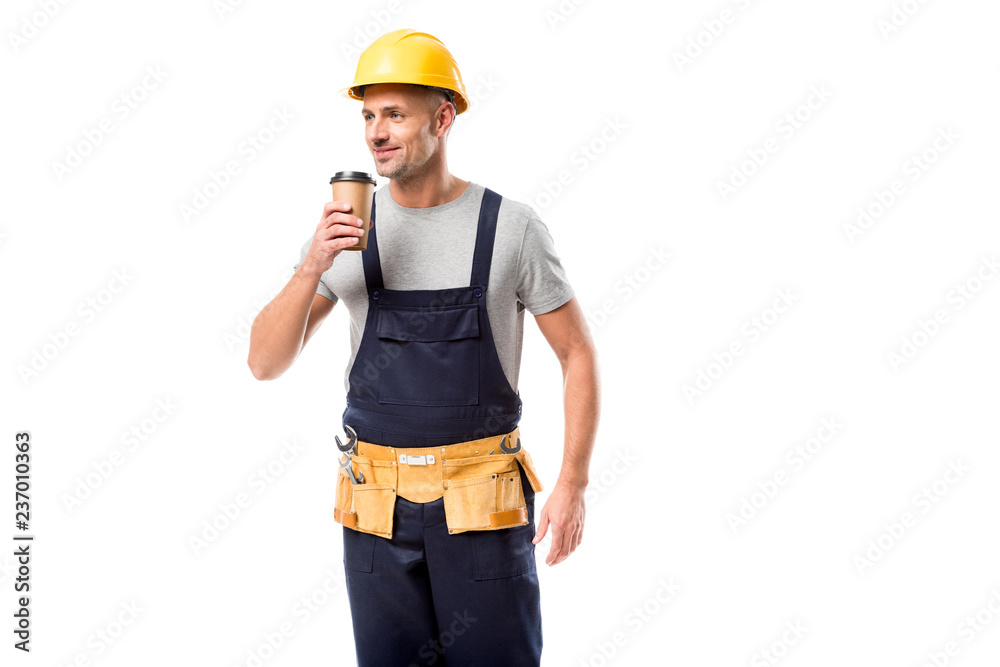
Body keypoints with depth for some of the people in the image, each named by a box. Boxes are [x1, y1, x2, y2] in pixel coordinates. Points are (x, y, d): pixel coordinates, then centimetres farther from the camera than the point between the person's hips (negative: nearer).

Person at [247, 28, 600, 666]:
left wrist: (574, 484, -8)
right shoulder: (343, 229, 1)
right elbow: (266, 363, -2)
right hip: (377, 501, 3)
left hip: (481, 501, -2)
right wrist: (312, 268, -19)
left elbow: (579, 354, 0)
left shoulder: (513, 227, -6)